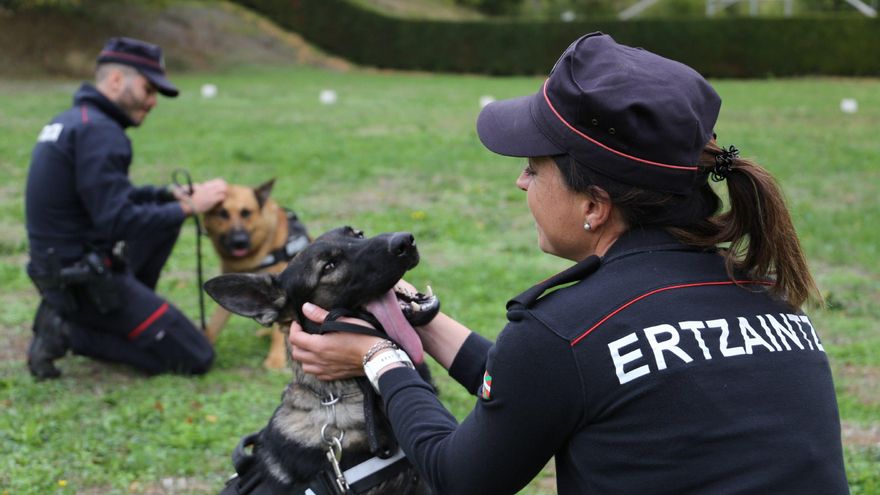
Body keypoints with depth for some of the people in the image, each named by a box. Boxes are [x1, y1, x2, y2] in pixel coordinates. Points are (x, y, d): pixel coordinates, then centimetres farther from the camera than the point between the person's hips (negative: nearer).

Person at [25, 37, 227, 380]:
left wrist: (170, 195, 9)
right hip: (86, 283, -10)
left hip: (60, 268, 10)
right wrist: (189, 207, -15)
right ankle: (68, 332, -6)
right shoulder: (98, 132, -20)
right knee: (196, 358, -7)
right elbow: (118, 222, -25)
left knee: (167, 211, 25)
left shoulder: (70, 121, 12)